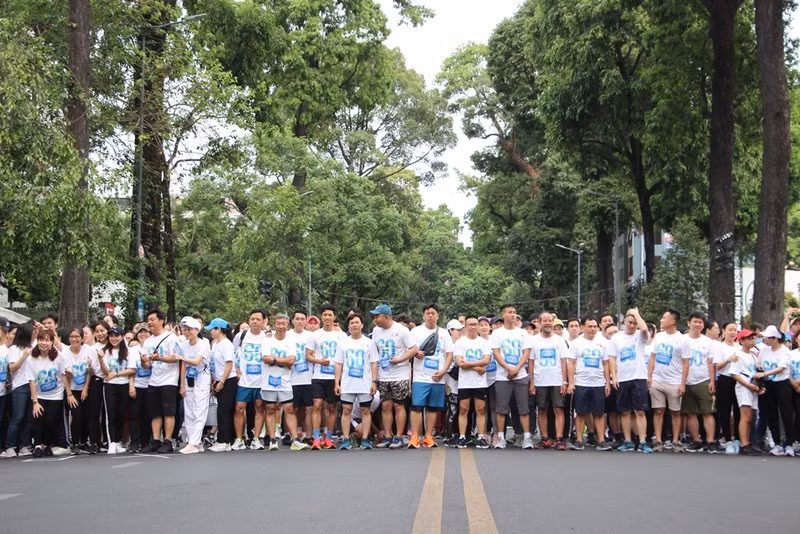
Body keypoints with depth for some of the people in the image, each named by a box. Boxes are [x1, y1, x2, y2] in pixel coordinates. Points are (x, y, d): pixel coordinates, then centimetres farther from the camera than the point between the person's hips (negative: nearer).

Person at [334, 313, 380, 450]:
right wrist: (336, 383, 1)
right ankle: (346, 440, 6)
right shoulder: (343, 343, 7)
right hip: (347, 385, 1)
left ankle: (365, 439, 7)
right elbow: (338, 365, 7)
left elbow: (374, 364, 3)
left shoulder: (369, 343, 4)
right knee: (346, 410, 0)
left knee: (365, 411, 2)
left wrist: (374, 382, -4)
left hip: (365, 384, -1)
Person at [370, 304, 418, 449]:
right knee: (385, 406, 5)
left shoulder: (401, 330, -10)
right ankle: (387, 437, 12)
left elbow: (414, 349, -12)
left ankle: (398, 437, 5)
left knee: (398, 406, -1)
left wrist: (399, 359, -22)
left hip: (400, 375, -5)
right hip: (383, 376, 5)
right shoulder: (376, 331, 8)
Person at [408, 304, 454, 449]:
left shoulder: (444, 333, 12)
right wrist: (415, 353, -21)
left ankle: (428, 437, 11)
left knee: (433, 408, 5)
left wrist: (443, 371, -5)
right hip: (420, 377, -2)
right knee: (416, 407, -9)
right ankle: (414, 437, -8)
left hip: (437, 378, 3)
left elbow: (450, 354, 9)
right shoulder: (416, 331, 6)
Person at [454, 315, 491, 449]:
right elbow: (459, 362, -8)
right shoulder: (460, 342, 3)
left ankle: (481, 437, 6)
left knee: (481, 410, 2)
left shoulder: (484, 342, 8)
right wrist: (477, 368, -11)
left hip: (480, 383, 1)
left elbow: (486, 360, -6)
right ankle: (462, 437, 5)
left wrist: (468, 363, -13)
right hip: (464, 383, -1)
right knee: (463, 409, 1)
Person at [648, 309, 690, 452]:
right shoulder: (658, 336, 6)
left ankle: (675, 441, 13)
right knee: (658, 411, 4)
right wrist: (649, 376, 3)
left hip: (674, 383, -4)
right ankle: (658, 441, 7)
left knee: (675, 412, 6)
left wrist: (683, 384, -10)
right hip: (657, 381, 4)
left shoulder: (681, 340, -7)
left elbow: (686, 363, -6)